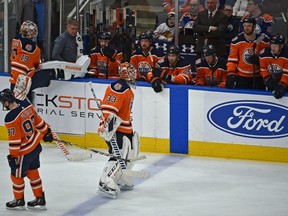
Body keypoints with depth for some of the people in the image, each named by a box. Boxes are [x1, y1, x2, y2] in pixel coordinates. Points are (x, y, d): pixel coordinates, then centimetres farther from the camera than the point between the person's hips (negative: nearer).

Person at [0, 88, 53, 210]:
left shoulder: (11, 118, -28)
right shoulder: (26, 105, -7)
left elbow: (14, 140, -23)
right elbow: (38, 120, 7)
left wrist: (13, 156, -14)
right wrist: (46, 132, 22)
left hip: (25, 152, -8)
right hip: (36, 145, 8)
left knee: (16, 175, 13)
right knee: (32, 172, 22)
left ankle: (19, 201, 31)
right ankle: (40, 199, 31)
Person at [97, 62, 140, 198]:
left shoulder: (128, 91, 18)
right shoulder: (118, 87, -16)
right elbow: (108, 106, -27)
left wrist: (130, 129, 31)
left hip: (124, 128, 11)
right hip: (113, 128, -11)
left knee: (130, 153, 18)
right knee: (119, 156, -19)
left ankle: (121, 180, 28)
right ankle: (105, 183, -22)